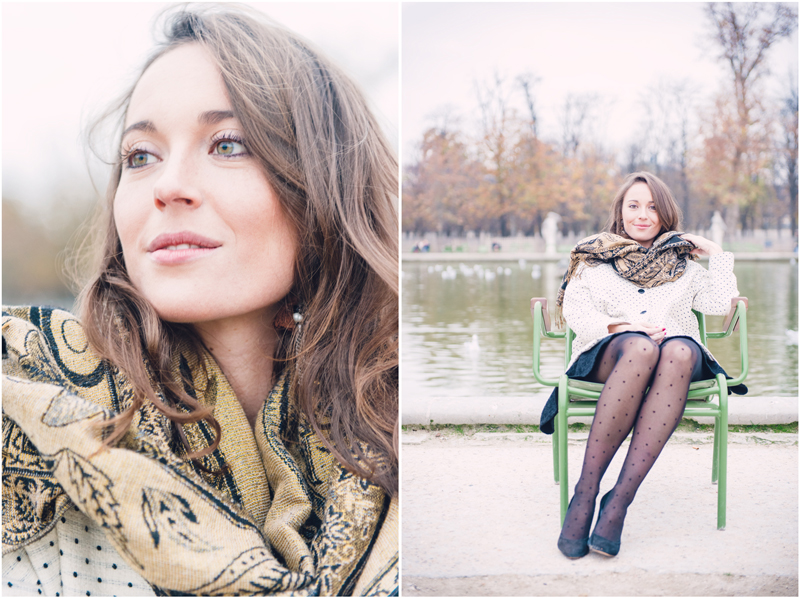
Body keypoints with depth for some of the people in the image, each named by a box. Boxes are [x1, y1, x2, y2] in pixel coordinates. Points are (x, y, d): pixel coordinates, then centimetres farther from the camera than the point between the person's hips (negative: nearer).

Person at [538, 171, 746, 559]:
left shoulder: (684, 264, 29)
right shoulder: (595, 257, 23)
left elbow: (720, 303, 15)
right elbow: (574, 308, 7)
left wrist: (717, 254, 18)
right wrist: (617, 326, -9)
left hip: (678, 353, 2)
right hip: (608, 356, -1)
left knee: (679, 352, -37)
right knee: (640, 348, -39)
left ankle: (619, 500, -40)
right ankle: (585, 493, -39)